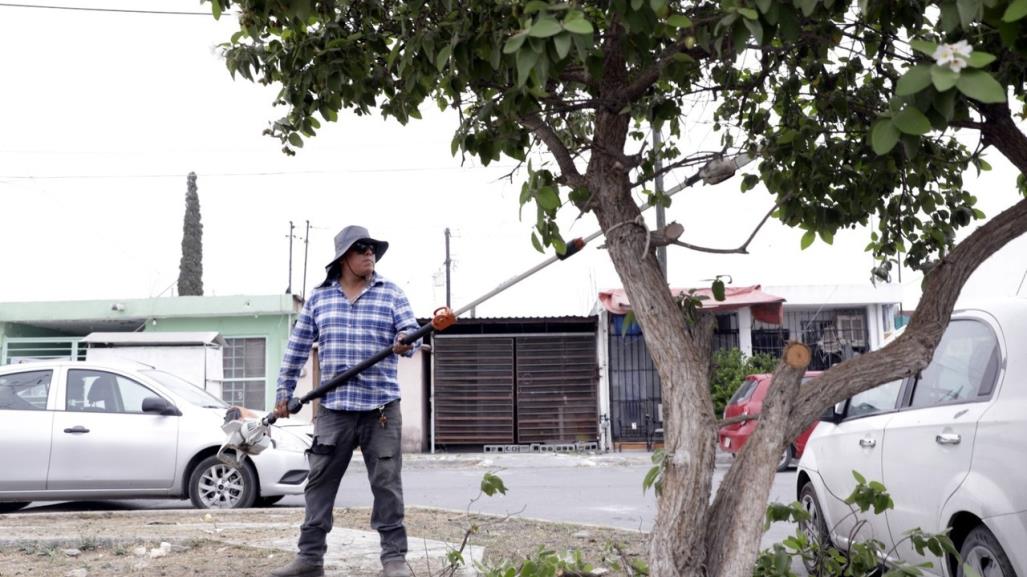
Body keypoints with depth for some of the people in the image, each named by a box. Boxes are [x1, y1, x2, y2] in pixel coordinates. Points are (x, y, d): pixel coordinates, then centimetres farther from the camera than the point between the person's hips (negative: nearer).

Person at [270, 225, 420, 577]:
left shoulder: (391, 293, 4)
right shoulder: (318, 298, 9)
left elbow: (411, 332, -7)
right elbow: (297, 349, 13)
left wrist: (406, 343, -30)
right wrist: (284, 392, 11)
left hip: (381, 406, -2)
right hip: (333, 407, 2)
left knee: (386, 484, 0)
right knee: (319, 482, 6)